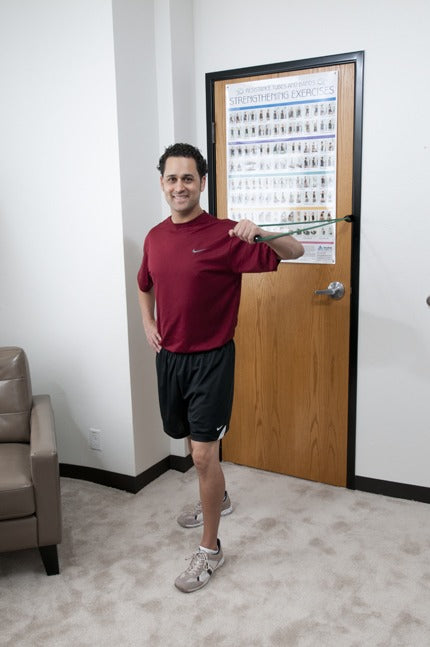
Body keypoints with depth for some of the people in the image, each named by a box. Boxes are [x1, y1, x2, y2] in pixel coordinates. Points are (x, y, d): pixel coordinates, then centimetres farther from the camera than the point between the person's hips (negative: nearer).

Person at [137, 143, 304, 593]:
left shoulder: (223, 236, -14)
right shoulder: (155, 237, 4)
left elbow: (294, 252, -16)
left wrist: (259, 234, -36)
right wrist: (148, 324, 9)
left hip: (210, 359, -6)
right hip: (169, 356, 7)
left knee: (203, 453, -5)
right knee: (192, 439, 22)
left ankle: (210, 549, 14)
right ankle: (218, 498, 49)